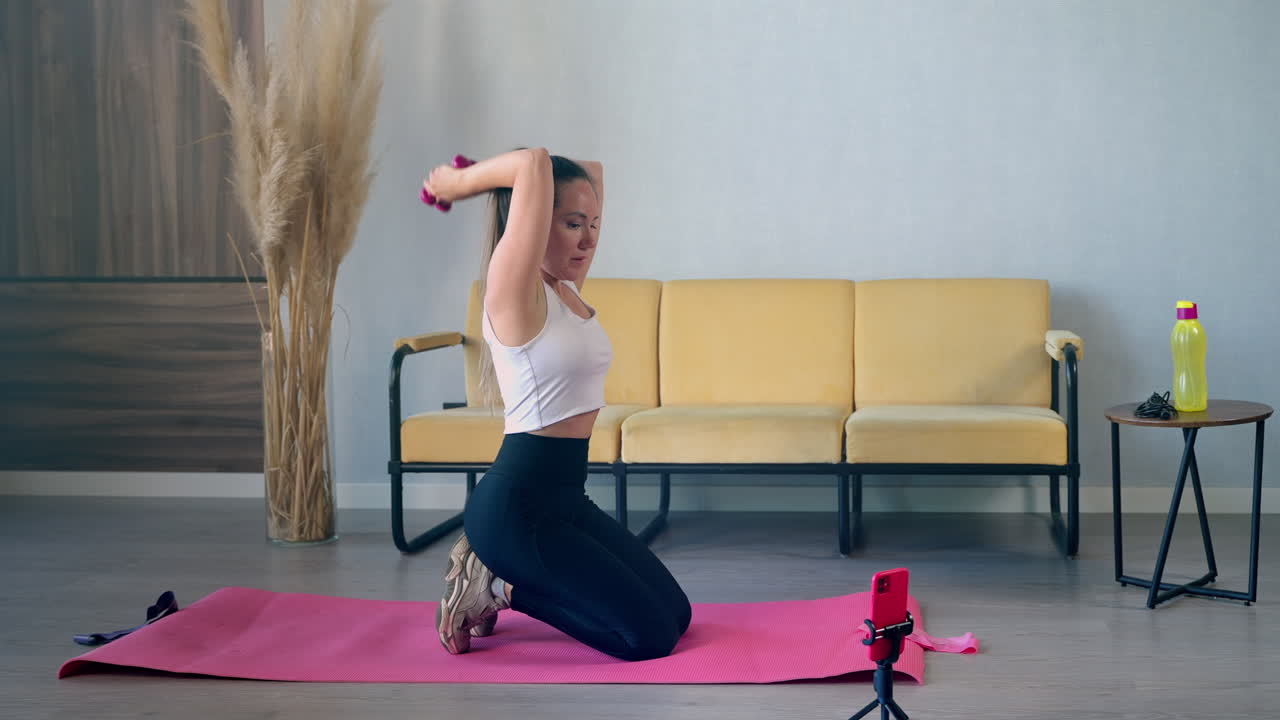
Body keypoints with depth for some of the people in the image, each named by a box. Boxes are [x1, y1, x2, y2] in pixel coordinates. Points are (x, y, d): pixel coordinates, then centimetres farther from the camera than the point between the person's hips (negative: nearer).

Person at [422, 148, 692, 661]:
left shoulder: (567, 289, 9)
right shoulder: (513, 292, -16)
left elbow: (592, 172, 17)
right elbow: (535, 163, -28)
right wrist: (458, 183, -12)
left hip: (565, 497, 9)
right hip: (516, 506, -9)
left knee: (674, 615, 12)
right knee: (650, 636, -9)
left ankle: (501, 582, 17)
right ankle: (499, 588, 5)